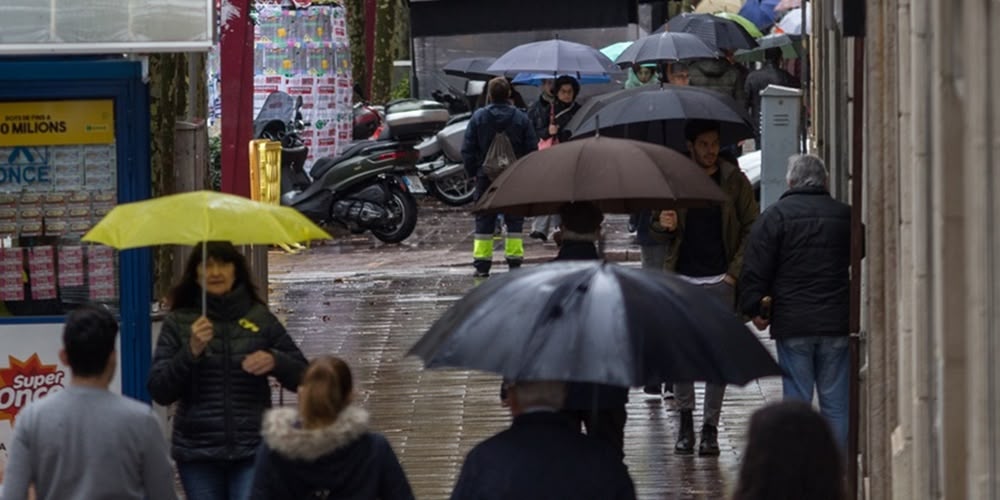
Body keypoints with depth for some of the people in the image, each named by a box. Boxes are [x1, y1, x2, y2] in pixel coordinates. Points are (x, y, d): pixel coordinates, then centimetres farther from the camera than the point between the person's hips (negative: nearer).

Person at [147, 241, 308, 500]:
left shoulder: (259, 318, 6)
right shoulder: (178, 322, 5)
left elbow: (302, 376, 10)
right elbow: (159, 391, -1)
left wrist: (275, 361, -11)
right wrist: (191, 351, -15)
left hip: (252, 450, -1)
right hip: (198, 455, 1)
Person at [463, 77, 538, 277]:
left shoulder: (478, 117, -5)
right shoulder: (520, 118, -4)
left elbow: (467, 150, -3)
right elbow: (532, 148, -2)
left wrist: (473, 172, 8)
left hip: (486, 177, 0)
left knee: (484, 221, 5)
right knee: (514, 220, 7)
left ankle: (482, 265, 1)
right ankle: (515, 262, 3)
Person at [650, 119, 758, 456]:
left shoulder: (734, 181, 2)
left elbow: (752, 229, 5)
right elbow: (659, 231, 15)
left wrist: (735, 271, -4)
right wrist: (664, 225, -10)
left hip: (720, 280, -1)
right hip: (682, 279, 1)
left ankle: (710, 426, 6)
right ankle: (685, 418, 10)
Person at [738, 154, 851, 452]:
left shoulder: (775, 217, -2)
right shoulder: (845, 216, 8)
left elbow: (755, 269, -5)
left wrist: (753, 308, 4)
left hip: (792, 325, -2)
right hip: (836, 324, 2)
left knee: (796, 399, 2)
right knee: (836, 402, 6)